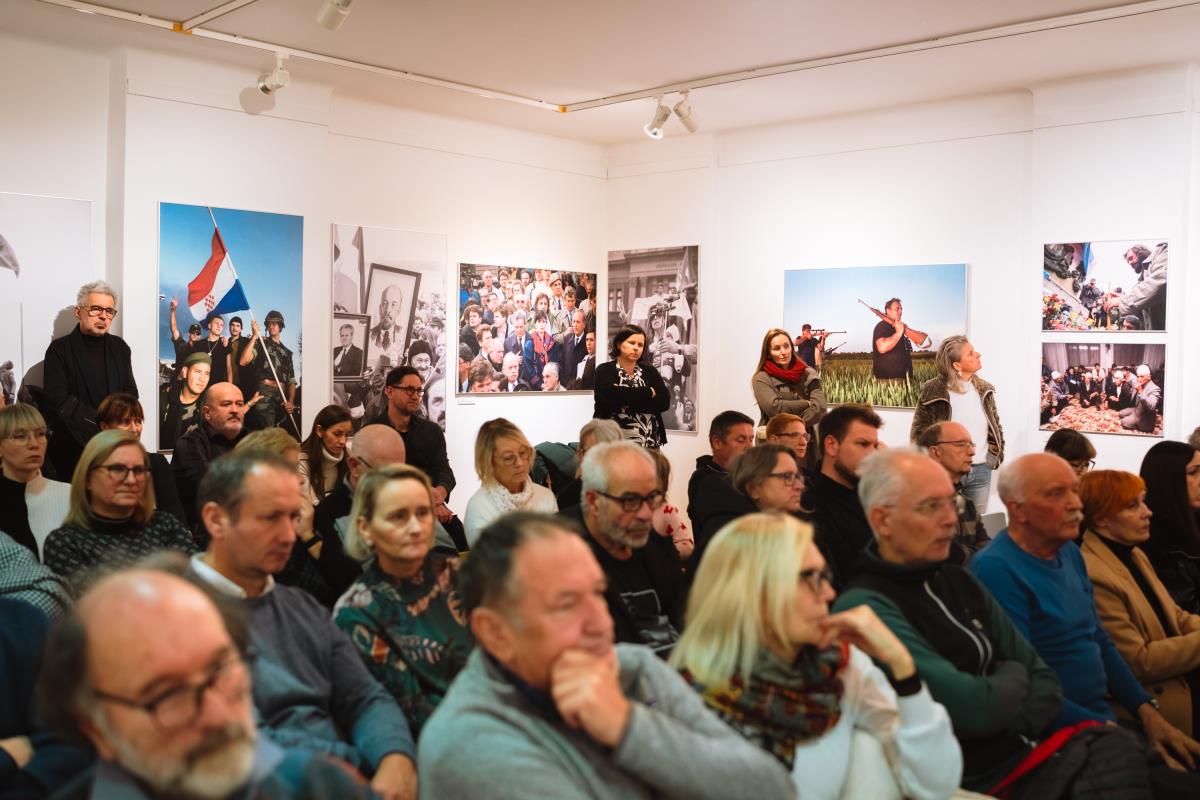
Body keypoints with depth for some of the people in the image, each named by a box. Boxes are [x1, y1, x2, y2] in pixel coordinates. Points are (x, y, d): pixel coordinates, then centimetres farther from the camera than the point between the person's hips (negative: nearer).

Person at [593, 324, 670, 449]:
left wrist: (626, 399, -13)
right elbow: (612, 396, -18)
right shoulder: (605, 370, 1)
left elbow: (664, 402, -3)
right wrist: (649, 392, -7)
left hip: (649, 444, 3)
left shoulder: (650, 371, 11)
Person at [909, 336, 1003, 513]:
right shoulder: (933, 391, -9)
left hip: (981, 471, 5)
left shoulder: (984, 390, 7)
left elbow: (995, 426, 19)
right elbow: (919, 432, -5)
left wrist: (996, 454, 8)